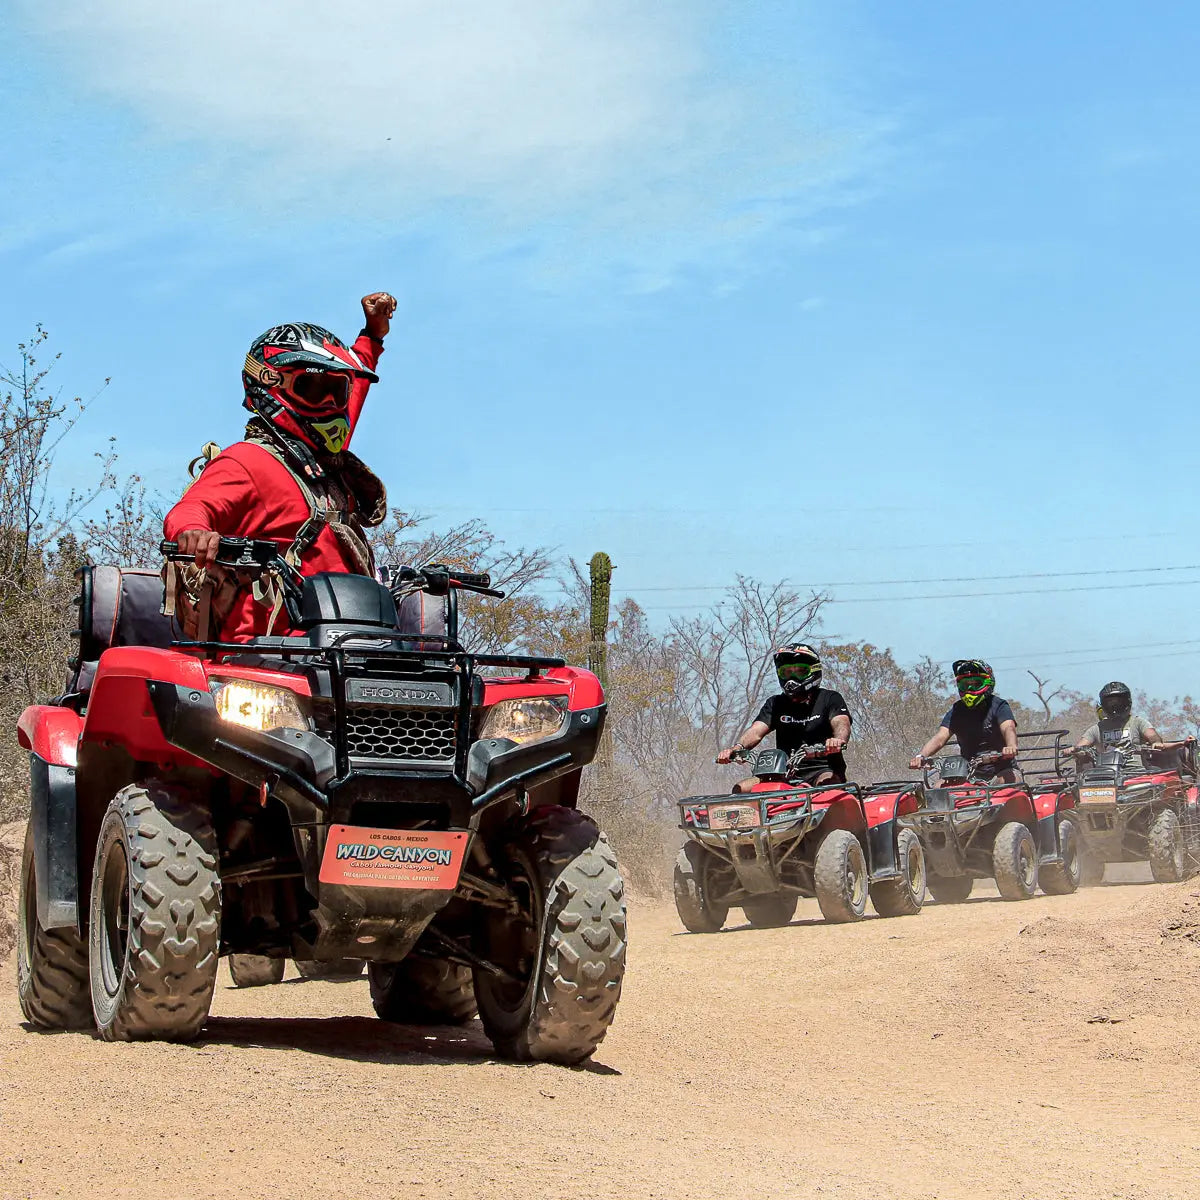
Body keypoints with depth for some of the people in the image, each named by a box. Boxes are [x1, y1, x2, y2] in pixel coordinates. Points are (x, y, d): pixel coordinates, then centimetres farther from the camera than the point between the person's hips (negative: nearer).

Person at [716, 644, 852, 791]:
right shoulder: (775, 704, 16)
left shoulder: (829, 699, 5)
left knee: (828, 783, -40)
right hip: (786, 773, 4)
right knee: (740, 790, -18)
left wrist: (838, 741, -41)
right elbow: (757, 731, 0)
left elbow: (841, 724, -14)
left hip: (823, 770, -4)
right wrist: (737, 748, -24)